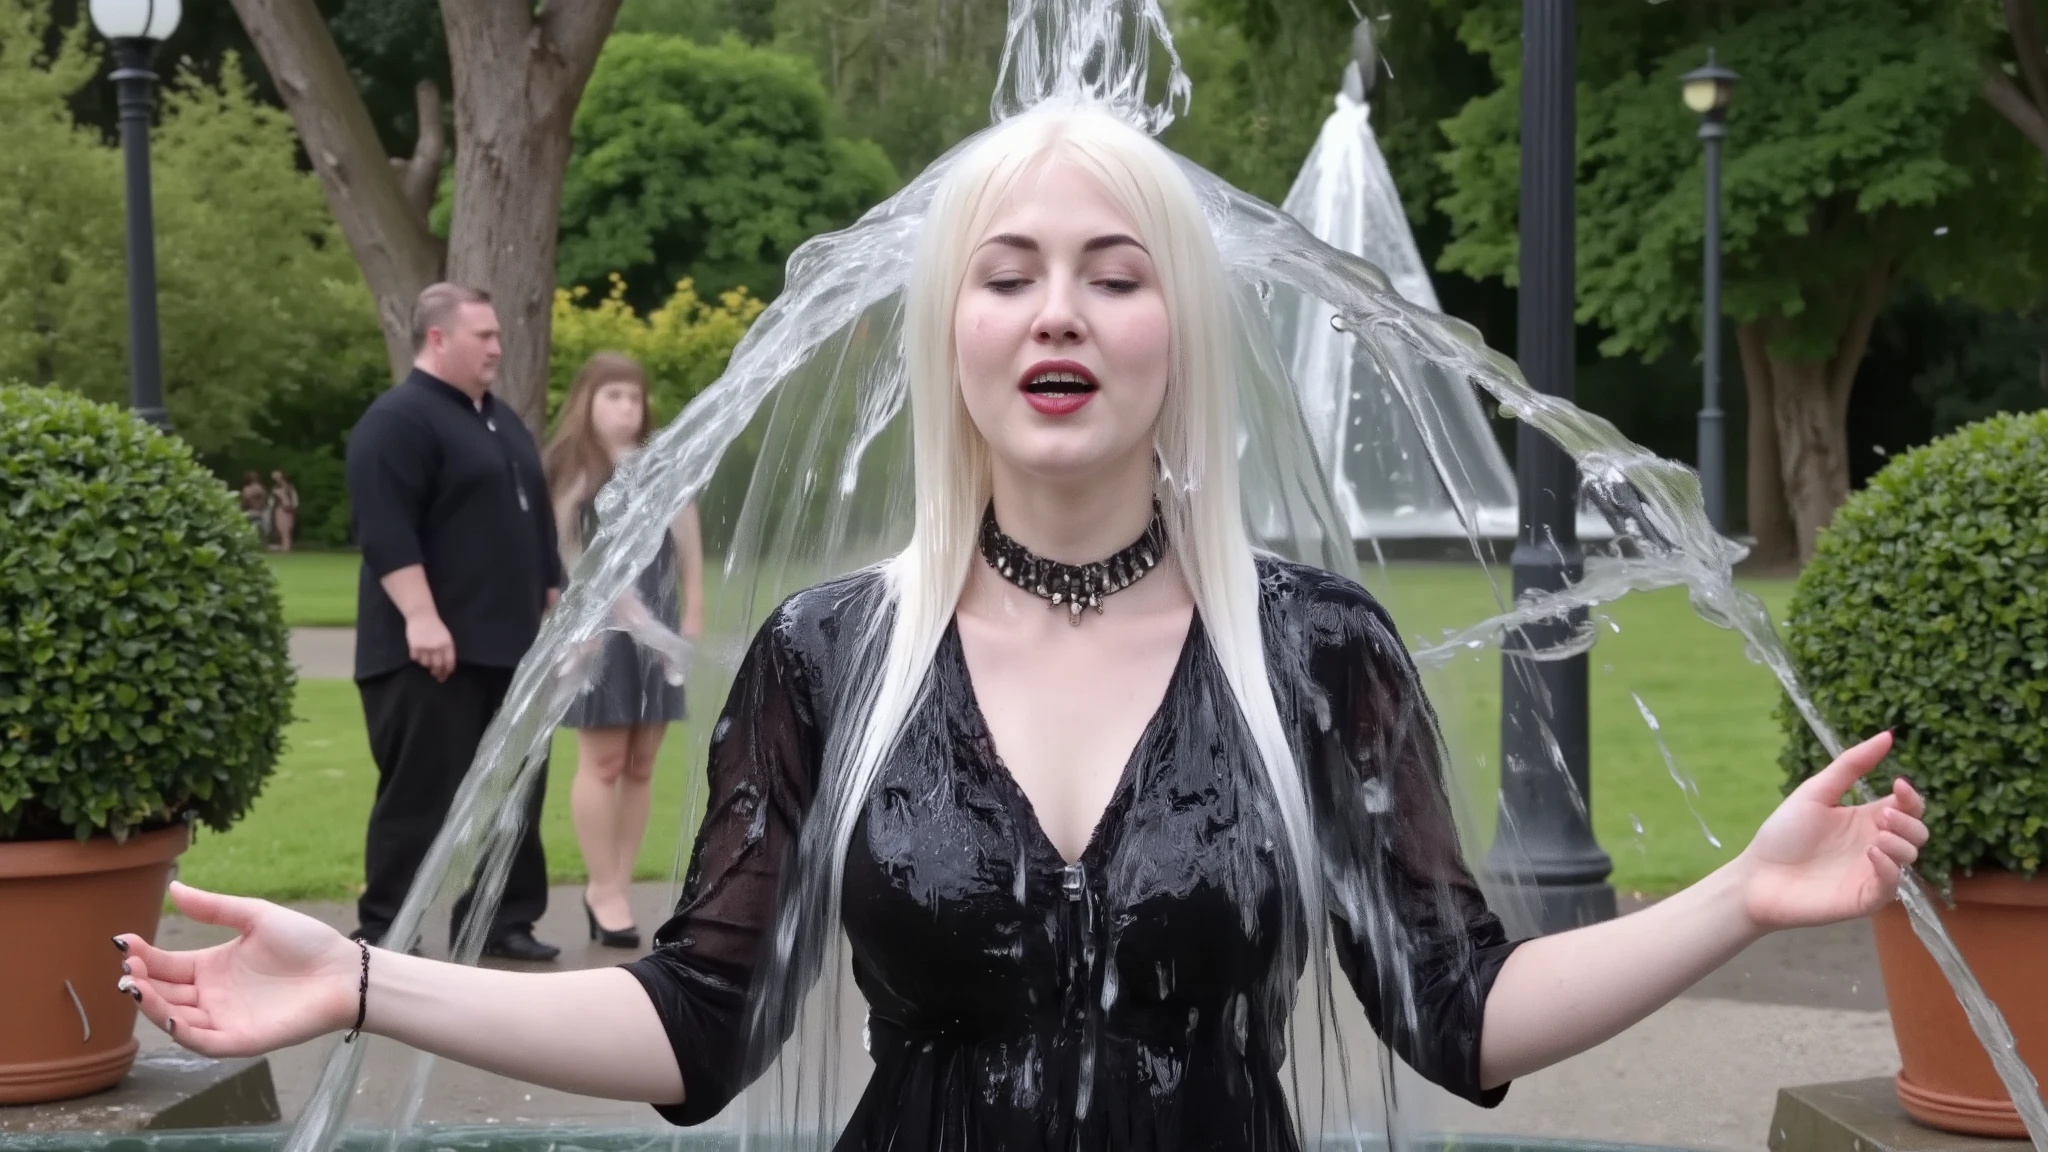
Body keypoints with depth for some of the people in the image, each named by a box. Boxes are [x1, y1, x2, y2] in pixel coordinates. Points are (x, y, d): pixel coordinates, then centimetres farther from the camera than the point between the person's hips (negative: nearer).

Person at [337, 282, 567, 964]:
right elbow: (385, 531, -20)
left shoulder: (500, 421, 19)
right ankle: (382, 932, 4)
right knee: (420, 795, -5)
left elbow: (536, 523, 24)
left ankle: (503, 920, 19)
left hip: (508, 646, 9)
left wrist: (553, 604, 20)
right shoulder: (397, 421, -10)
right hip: (434, 649, -9)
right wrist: (421, 618, -27)